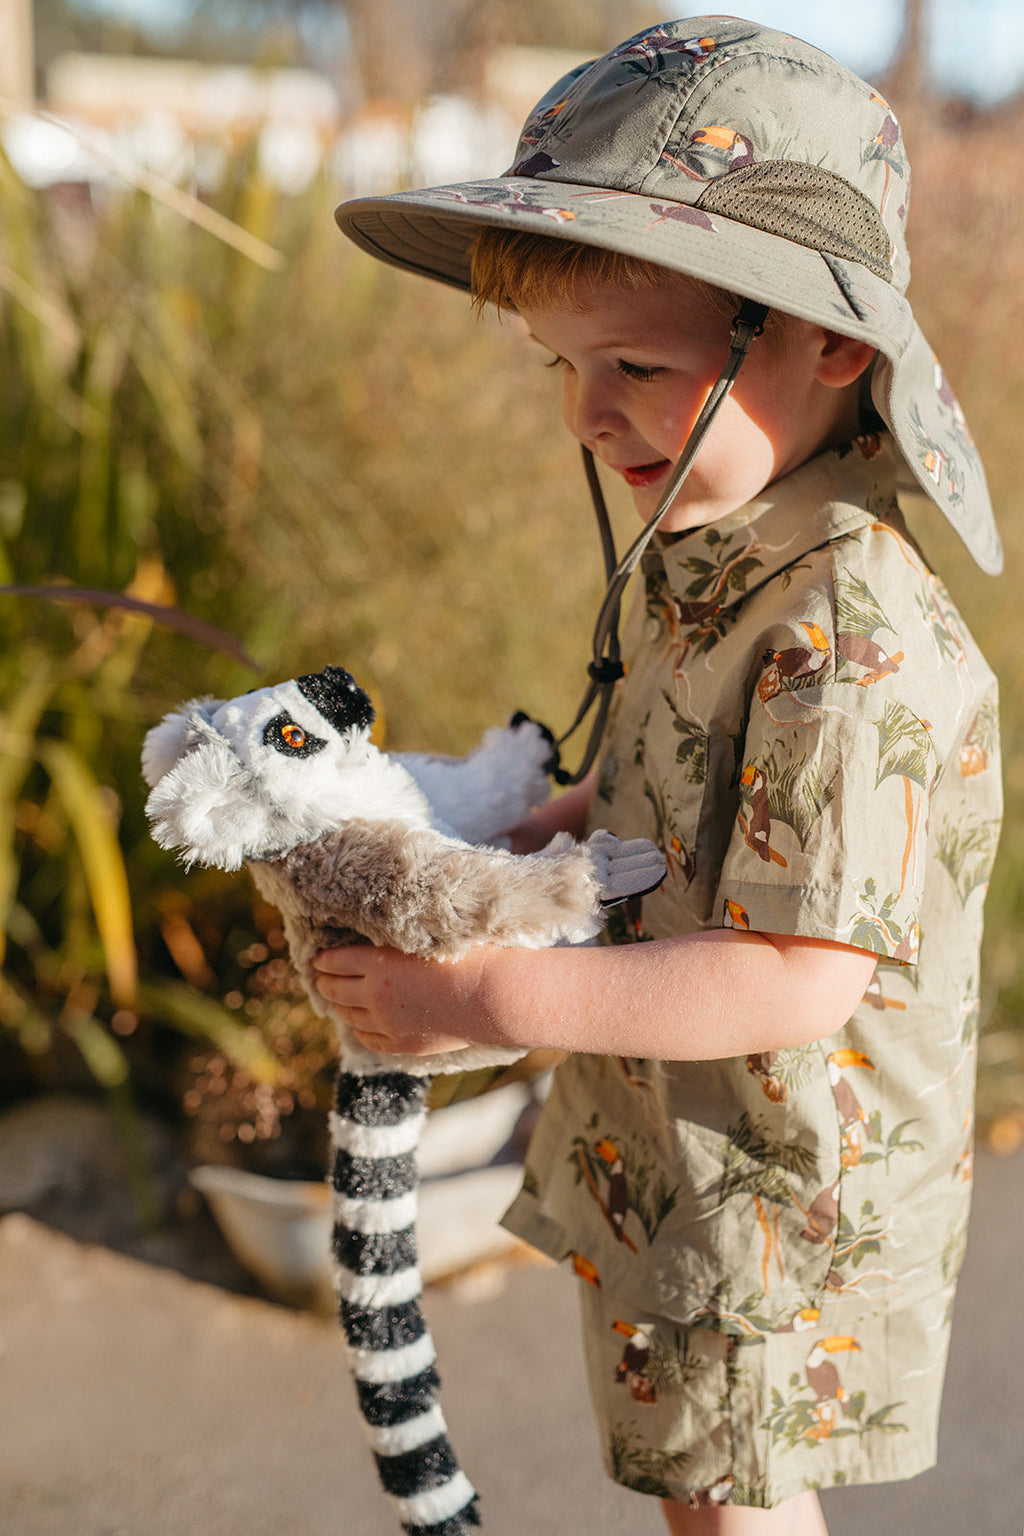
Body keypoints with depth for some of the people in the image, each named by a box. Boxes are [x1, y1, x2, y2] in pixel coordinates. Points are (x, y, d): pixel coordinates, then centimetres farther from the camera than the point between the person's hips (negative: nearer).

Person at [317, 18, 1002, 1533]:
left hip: (785, 1184, -8)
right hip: (668, 1144, 8)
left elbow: (801, 980, -30)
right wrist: (546, 827, -2)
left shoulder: (857, 643, -29)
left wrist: (492, 995, -27)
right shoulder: (709, 563, 0)